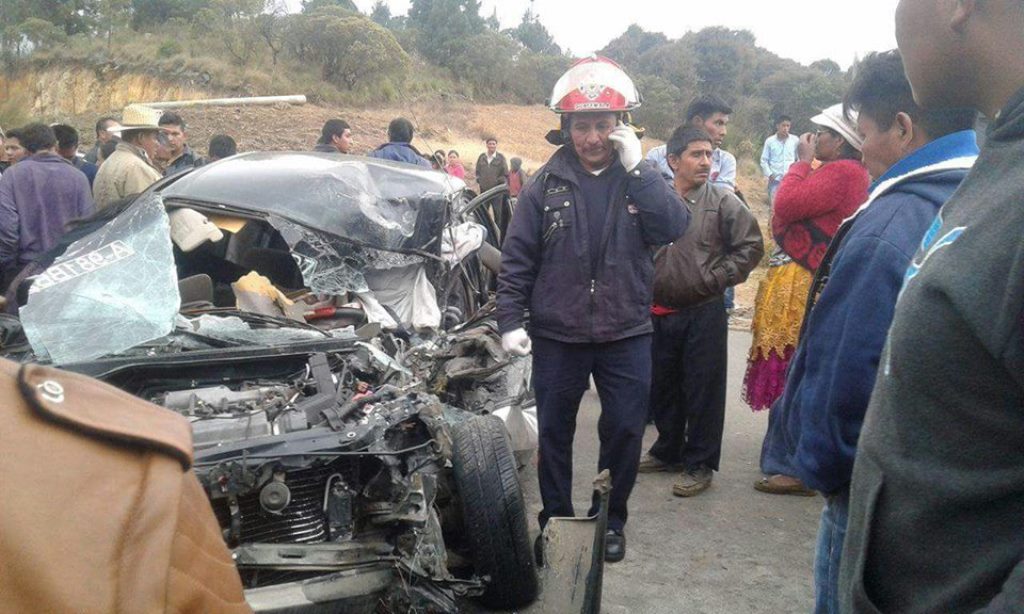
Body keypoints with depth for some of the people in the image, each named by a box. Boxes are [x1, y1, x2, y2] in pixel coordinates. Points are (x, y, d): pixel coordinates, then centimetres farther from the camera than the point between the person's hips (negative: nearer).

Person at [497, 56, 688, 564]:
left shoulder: (641, 178, 1)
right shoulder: (547, 184, -1)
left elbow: (675, 227, -17)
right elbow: (517, 257, -1)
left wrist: (636, 166, -19)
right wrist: (510, 319, -7)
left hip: (627, 335, 0)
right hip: (557, 335, 0)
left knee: (624, 431, 9)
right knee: (554, 432, 11)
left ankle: (610, 521, 29)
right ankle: (555, 520, 29)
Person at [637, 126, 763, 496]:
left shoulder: (722, 201, -3)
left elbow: (751, 246, -3)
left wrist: (716, 278, -7)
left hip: (704, 313, -3)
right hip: (660, 312, 4)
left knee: (703, 391, 3)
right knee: (662, 387, 16)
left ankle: (700, 465, 17)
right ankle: (668, 451, 35)